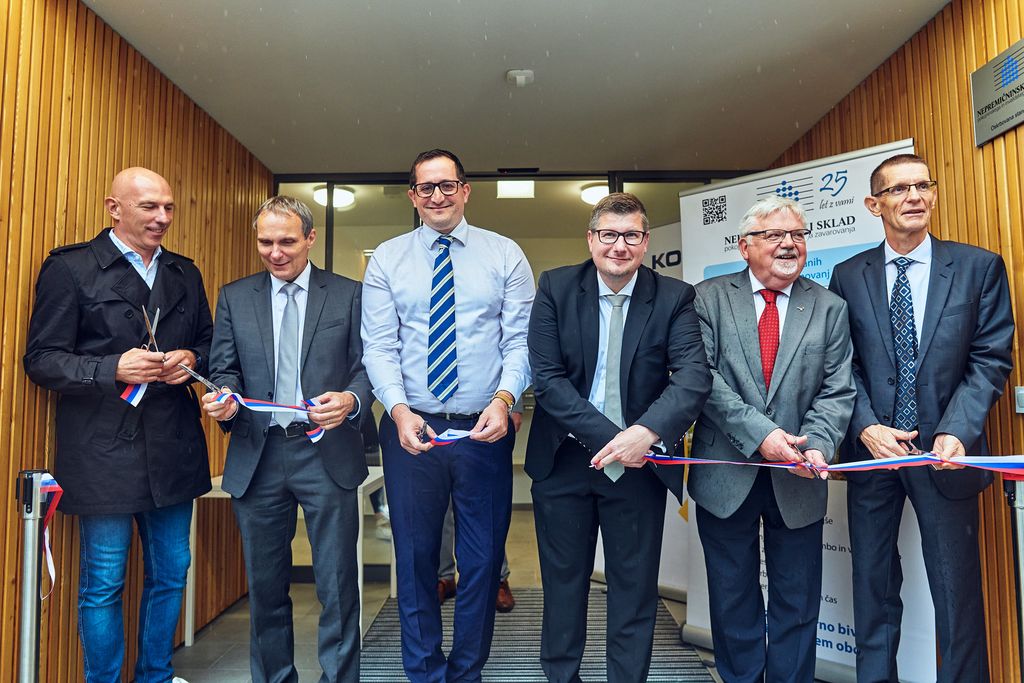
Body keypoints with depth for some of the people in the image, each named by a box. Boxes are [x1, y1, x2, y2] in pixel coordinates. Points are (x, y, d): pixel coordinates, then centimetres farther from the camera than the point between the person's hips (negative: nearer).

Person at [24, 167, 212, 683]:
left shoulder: (184, 273, 12)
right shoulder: (69, 268, -4)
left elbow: (208, 344, 17)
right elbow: (41, 359, -7)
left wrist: (191, 360, -6)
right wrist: (114, 368, -22)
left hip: (173, 448, 5)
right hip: (103, 453, -5)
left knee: (171, 573, 16)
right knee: (103, 584, 8)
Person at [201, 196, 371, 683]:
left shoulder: (348, 295, 3)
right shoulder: (234, 297, 10)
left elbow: (365, 366, 0)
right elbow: (224, 368, 8)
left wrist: (351, 398, -21)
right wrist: (223, 397, -14)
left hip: (327, 454, -2)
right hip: (257, 456, 3)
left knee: (337, 585, 3)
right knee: (265, 586, 15)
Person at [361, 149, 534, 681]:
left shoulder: (504, 255, 3)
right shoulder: (387, 259, 5)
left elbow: (521, 341, -3)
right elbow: (379, 346, -2)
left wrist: (503, 399, -20)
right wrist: (399, 410, -17)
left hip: (484, 431, 0)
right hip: (410, 428, 1)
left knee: (483, 559, 11)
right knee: (415, 558, 12)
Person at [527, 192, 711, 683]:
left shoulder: (674, 298, -3)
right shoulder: (556, 287, -4)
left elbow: (695, 376, -14)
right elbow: (546, 377, -11)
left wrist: (647, 432, -30)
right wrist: (608, 438, -18)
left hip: (639, 463, 0)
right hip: (565, 459, 1)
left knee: (635, 588, 13)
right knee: (563, 583, 16)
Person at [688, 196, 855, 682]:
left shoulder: (829, 308, 4)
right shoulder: (710, 298, -1)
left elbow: (837, 391, -2)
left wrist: (816, 445, -19)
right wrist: (759, 433, -21)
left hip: (796, 479, 2)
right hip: (726, 473, -1)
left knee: (798, 602, 13)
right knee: (733, 597, 15)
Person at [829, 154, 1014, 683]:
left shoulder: (979, 267, 2)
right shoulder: (849, 276, 4)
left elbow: (991, 358, -3)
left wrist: (957, 431, -16)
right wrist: (866, 428, -12)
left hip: (944, 453, -1)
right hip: (871, 449, 1)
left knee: (957, 592, 8)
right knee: (873, 586, 12)